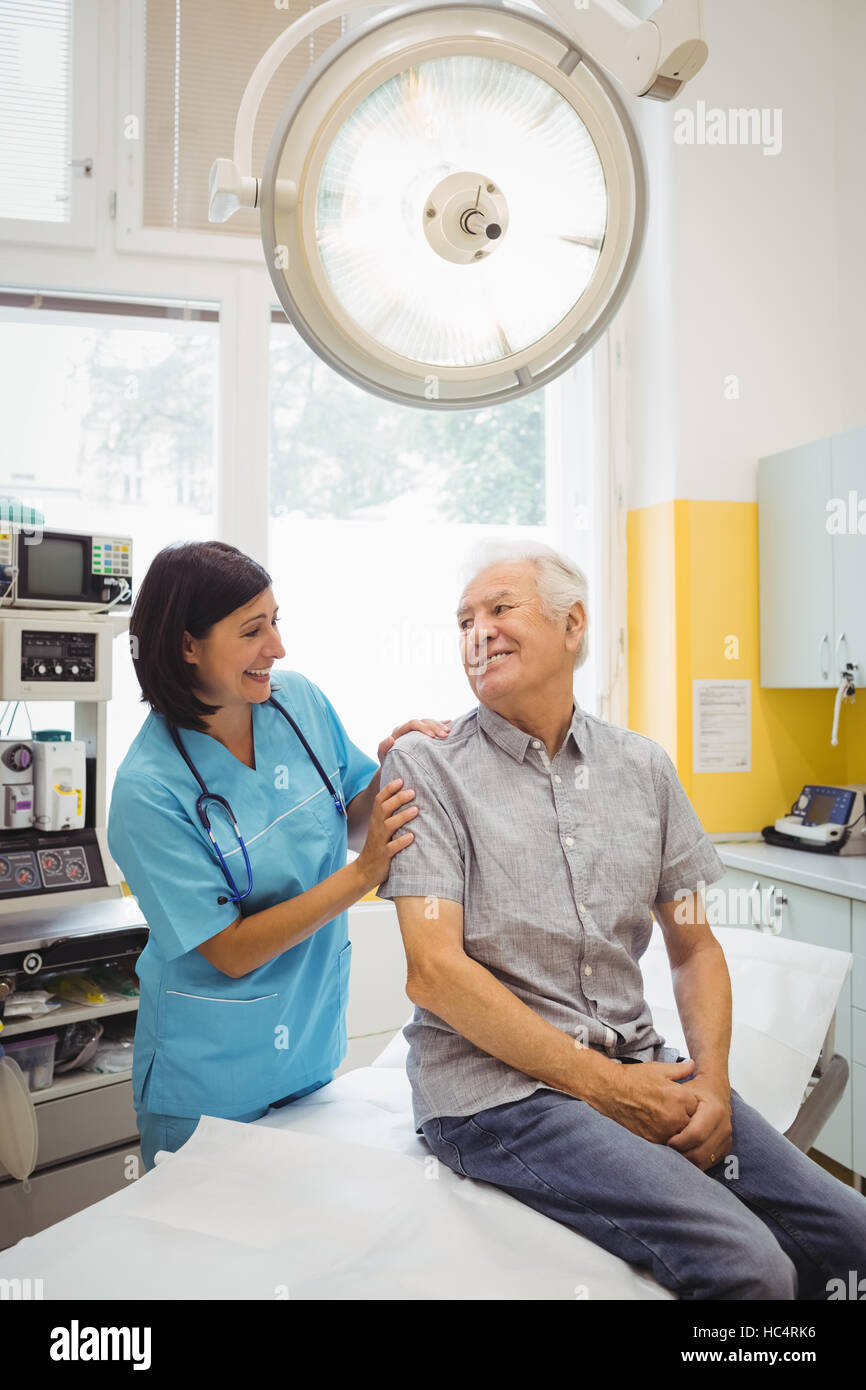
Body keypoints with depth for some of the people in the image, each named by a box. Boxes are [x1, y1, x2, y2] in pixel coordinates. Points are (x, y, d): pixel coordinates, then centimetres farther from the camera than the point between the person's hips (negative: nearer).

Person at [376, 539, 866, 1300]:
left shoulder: (642, 766, 9)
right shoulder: (426, 766, -5)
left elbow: (695, 948, 13)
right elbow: (434, 972, -13)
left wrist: (711, 1080, -5)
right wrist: (602, 1086, -14)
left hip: (637, 1067, 5)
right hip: (496, 1083, -5)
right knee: (745, 1264, -21)